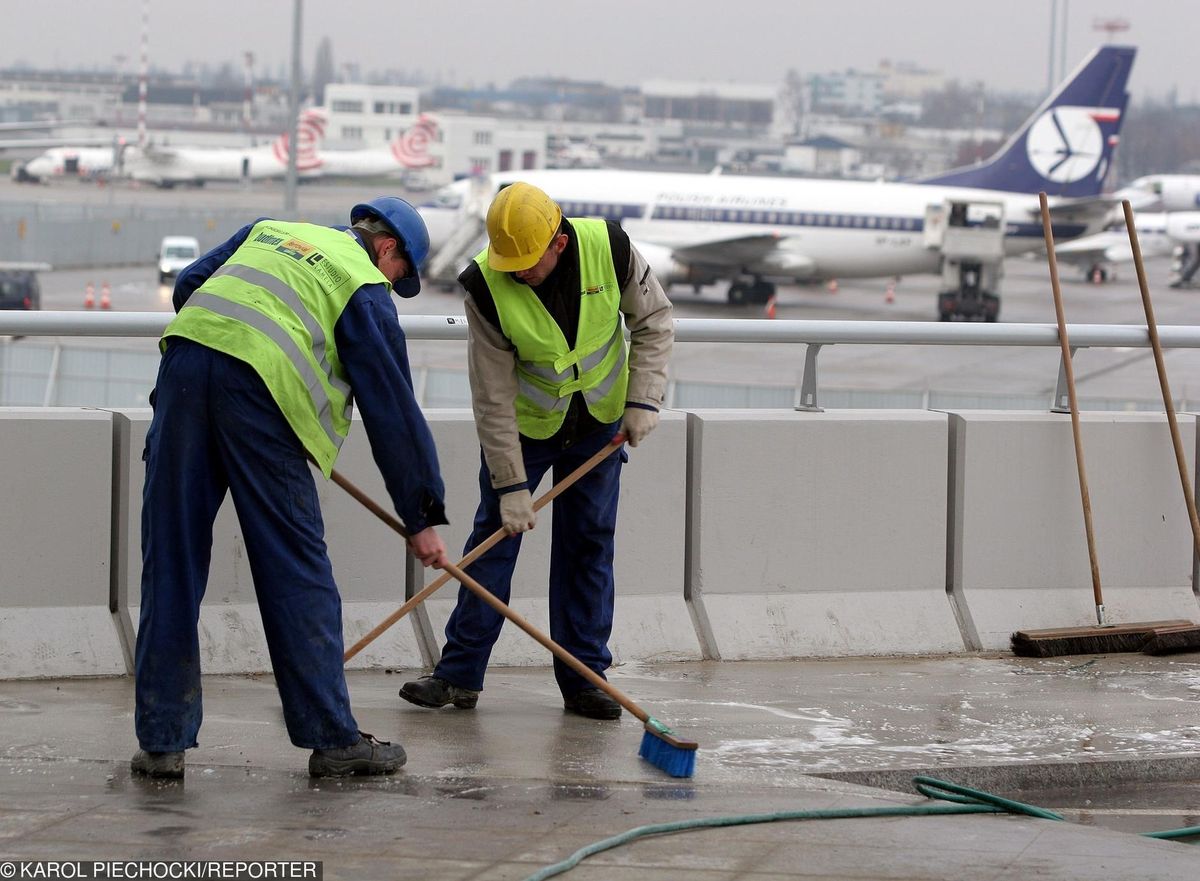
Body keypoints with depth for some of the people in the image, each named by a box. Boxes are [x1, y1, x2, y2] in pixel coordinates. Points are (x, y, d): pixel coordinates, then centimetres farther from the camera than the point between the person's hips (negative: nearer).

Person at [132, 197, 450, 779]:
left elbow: (189, 284, 29)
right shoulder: (365, 288, 12)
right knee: (296, 571, 3)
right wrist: (423, 516, 13)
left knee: (170, 564, 7)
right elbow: (393, 408, 10)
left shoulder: (269, 230, 29)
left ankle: (162, 741, 9)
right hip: (261, 387, -5)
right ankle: (332, 737, 7)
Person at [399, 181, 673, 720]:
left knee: (589, 542, 2)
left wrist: (644, 398, -14)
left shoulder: (609, 249, -24)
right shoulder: (487, 286, -28)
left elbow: (654, 319, -5)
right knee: (495, 535, -2)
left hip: (601, 419, 1)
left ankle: (584, 677, 8)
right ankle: (459, 674, 4)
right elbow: (492, 397, -23)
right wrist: (510, 484, -22)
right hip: (523, 424, -1)